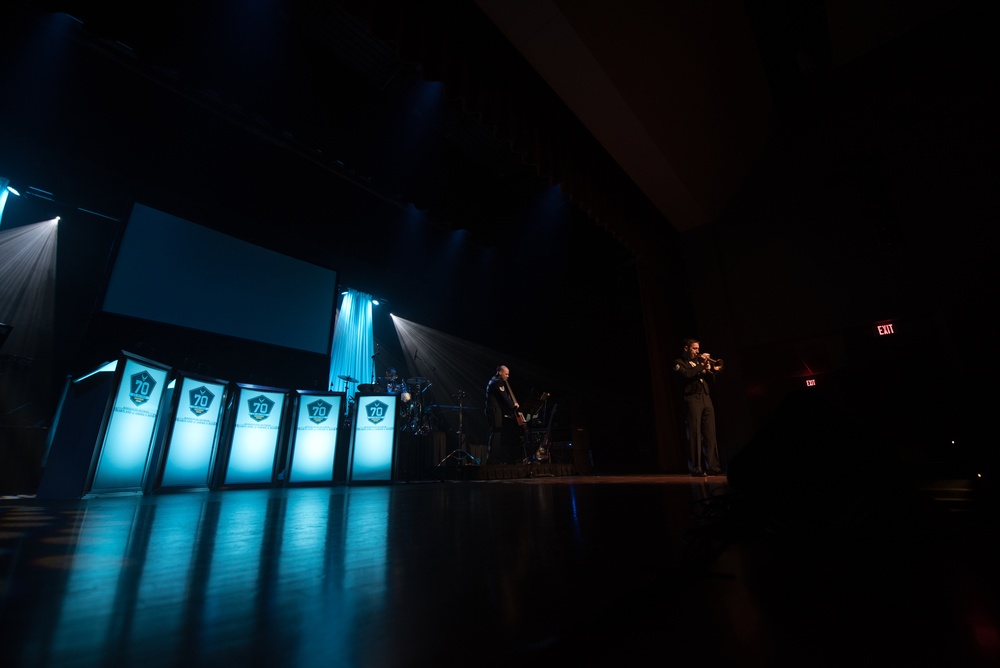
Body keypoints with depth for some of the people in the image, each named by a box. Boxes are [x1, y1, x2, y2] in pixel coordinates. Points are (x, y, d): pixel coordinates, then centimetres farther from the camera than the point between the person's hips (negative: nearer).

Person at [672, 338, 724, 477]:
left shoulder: (699, 361, 24)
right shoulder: (679, 362, 5)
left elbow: (711, 380, 20)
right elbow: (687, 375, -16)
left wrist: (709, 370, 2)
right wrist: (701, 364, -10)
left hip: (706, 399, 6)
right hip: (692, 399, -6)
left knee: (710, 435, 2)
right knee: (695, 435, -7)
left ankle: (713, 467, 6)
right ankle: (696, 469, -3)